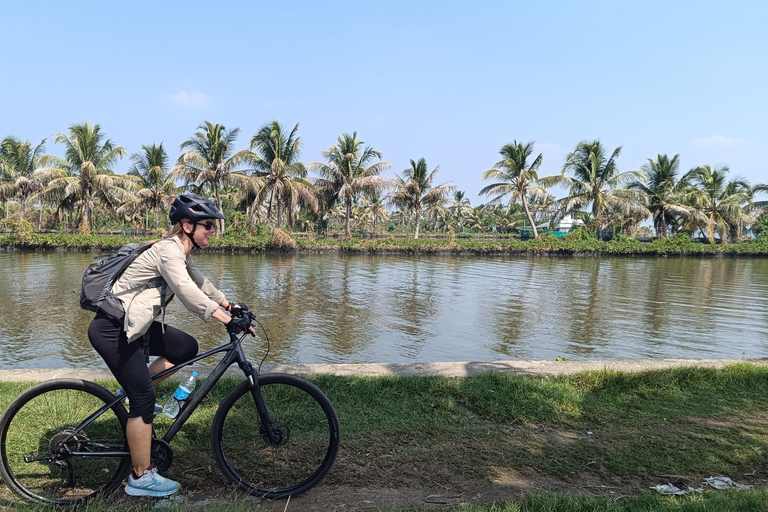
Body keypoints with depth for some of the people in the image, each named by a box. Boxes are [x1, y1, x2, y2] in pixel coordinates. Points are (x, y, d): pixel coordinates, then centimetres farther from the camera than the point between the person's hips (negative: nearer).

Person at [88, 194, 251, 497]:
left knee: (187, 348, 7)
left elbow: (200, 283, 19)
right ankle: (140, 479, 8)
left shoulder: (180, 253, 8)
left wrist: (230, 305, 13)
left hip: (132, 324, 9)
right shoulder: (169, 250, -20)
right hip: (111, 329, -9)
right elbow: (188, 292, -33)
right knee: (144, 399, -5)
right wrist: (228, 320, -36)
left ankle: (135, 393, 15)